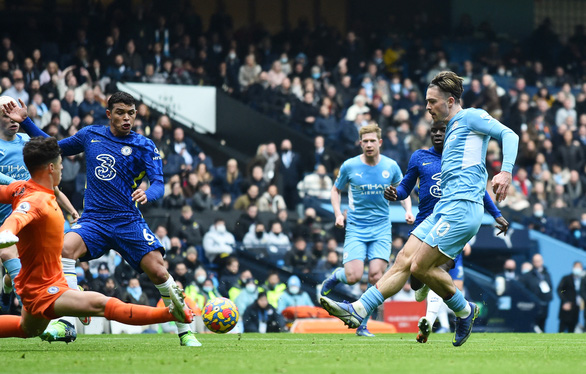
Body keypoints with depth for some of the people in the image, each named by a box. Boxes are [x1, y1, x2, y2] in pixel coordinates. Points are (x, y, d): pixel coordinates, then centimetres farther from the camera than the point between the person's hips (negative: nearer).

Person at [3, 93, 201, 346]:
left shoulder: (144, 146, 1)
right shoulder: (90, 135, 9)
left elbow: (159, 184, -9)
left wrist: (147, 194, -33)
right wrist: (25, 122, 14)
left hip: (129, 221, -1)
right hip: (94, 219, 1)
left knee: (158, 272, -15)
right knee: (66, 247, -29)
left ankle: (185, 330, 4)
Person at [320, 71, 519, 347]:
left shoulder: (472, 117, -1)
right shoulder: (453, 129, 26)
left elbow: (509, 134, -12)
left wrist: (506, 171, -26)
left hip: (462, 207, -9)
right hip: (444, 208, 9)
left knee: (421, 266, -13)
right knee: (404, 260, 0)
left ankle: (464, 311, 5)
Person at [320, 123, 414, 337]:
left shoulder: (391, 166, 0)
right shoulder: (349, 166, -4)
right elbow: (336, 190, 11)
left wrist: (408, 210, -2)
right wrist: (338, 214, -4)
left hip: (381, 229, 1)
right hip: (356, 229, -1)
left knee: (376, 277, -12)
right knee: (353, 277, -15)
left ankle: (362, 325, 0)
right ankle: (335, 277, 23)